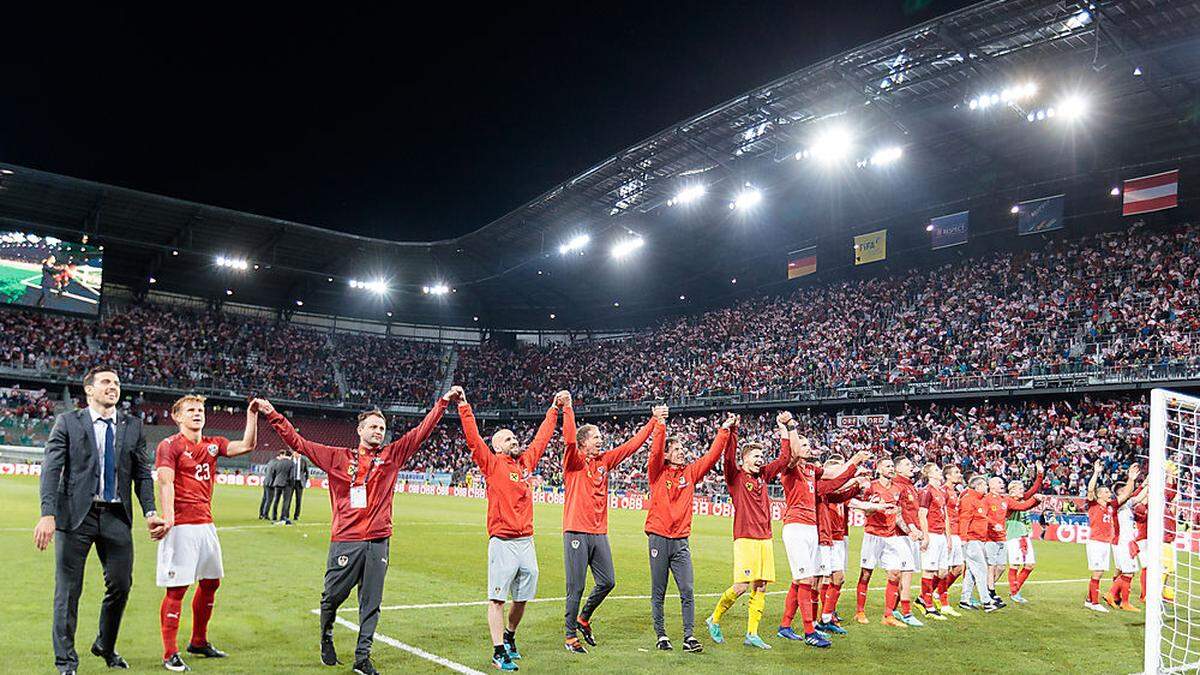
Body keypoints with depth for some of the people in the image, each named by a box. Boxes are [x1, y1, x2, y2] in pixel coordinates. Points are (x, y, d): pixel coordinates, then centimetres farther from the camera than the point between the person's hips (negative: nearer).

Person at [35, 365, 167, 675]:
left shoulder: (133, 426, 9)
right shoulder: (67, 422, 2)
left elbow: (142, 475, 9)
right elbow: (51, 470, -6)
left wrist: (149, 513, -3)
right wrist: (48, 514, -17)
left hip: (117, 516, 3)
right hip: (75, 514, -3)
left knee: (121, 585, 6)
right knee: (68, 590, 3)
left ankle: (105, 647, 30)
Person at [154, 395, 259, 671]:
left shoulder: (213, 444, 13)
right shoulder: (169, 445, -5)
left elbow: (247, 445, 5)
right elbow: (166, 483, -15)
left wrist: (252, 416, -4)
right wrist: (167, 519, -25)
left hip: (206, 524, 8)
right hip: (181, 526, -8)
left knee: (211, 582, 16)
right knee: (176, 588, -6)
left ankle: (198, 642, 31)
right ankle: (170, 654, 2)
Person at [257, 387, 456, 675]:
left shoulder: (392, 455, 9)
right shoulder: (339, 457, 6)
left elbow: (421, 432, 7)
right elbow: (299, 443, 6)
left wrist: (443, 402, 2)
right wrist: (273, 415, 2)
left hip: (378, 541, 2)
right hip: (345, 541, -1)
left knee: (371, 604, 6)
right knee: (332, 597, 9)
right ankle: (326, 641, 36)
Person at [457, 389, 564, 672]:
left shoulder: (527, 461, 13)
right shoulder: (492, 465, -2)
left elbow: (541, 438, 23)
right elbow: (473, 440, -11)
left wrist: (555, 409, 27)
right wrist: (464, 407, -17)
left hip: (527, 542, 6)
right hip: (503, 542, -6)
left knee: (522, 598, 14)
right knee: (498, 598, -3)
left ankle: (509, 636, 36)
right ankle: (499, 652, 3)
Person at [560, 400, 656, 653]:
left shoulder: (605, 460, 12)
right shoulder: (574, 461, -5)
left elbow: (632, 445, 15)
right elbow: (569, 440, -24)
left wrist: (654, 422, 15)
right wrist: (567, 408, -27)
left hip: (599, 533, 6)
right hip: (576, 532, -6)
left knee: (607, 581, 10)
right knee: (576, 587, 0)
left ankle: (583, 618, 32)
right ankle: (571, 636, 14)